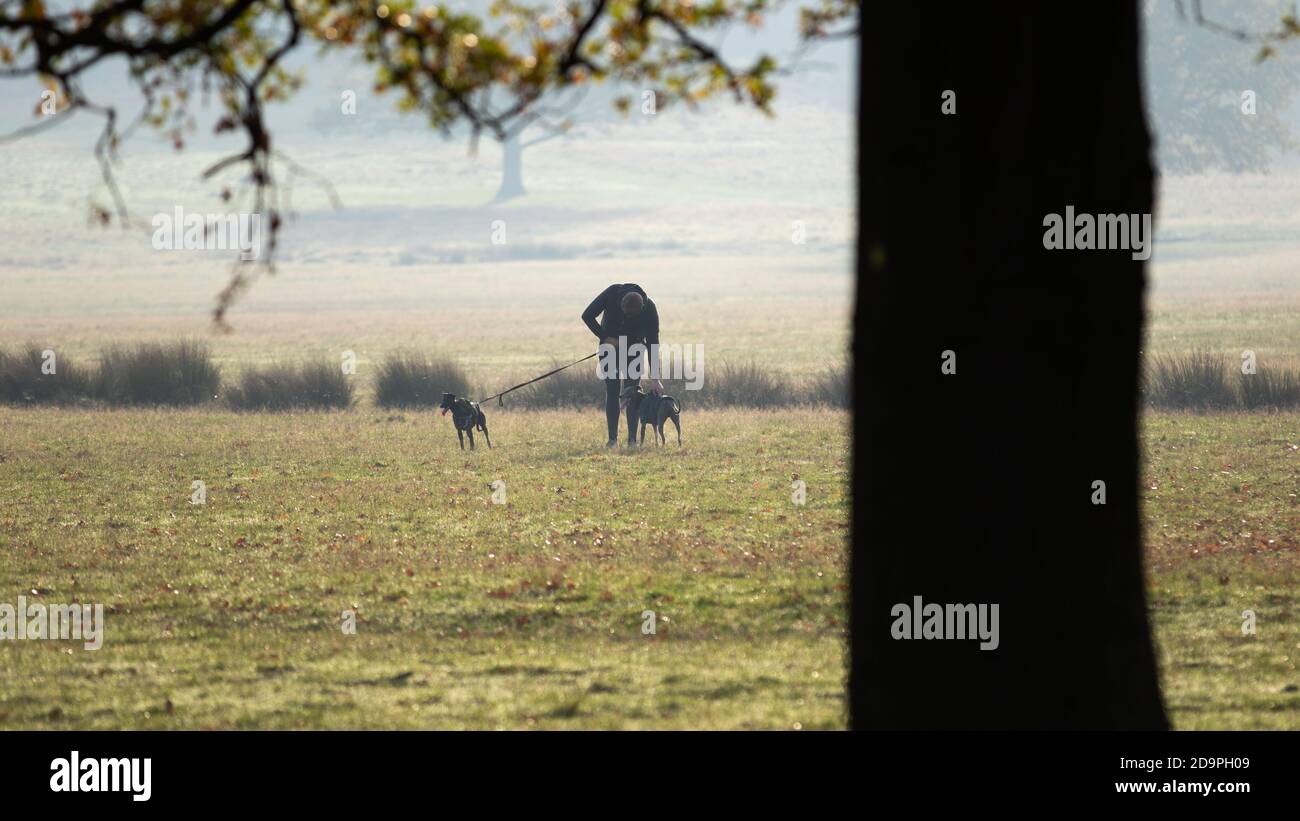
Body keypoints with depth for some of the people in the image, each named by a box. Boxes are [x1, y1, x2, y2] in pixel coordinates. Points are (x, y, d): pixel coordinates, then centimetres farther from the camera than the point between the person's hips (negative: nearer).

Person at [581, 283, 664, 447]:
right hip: (610, 345, 0)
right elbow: (587, 316, -16)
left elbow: (653, 343, -23)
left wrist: (656, 379, -24)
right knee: (612, 391, -7)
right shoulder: (612, 294, -27)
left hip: (634, 347, 0)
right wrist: (605, 337, -19)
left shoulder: (649, 308, -27)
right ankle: (612, 439, -6)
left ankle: (632, 439, -5)